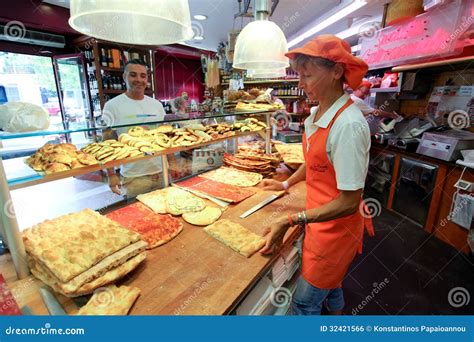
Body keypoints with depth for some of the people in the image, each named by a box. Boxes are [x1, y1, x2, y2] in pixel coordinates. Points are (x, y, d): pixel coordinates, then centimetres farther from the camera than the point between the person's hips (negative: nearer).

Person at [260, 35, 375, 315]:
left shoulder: (348, 125, -27)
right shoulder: (316, 114, 0)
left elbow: (349, 202, -25)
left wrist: (292, 220, -25)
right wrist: (287, 184, 17)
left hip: (336, 226, -8)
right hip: (319, 219, 8)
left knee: (304, 304, 10)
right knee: (329, 284, 30)